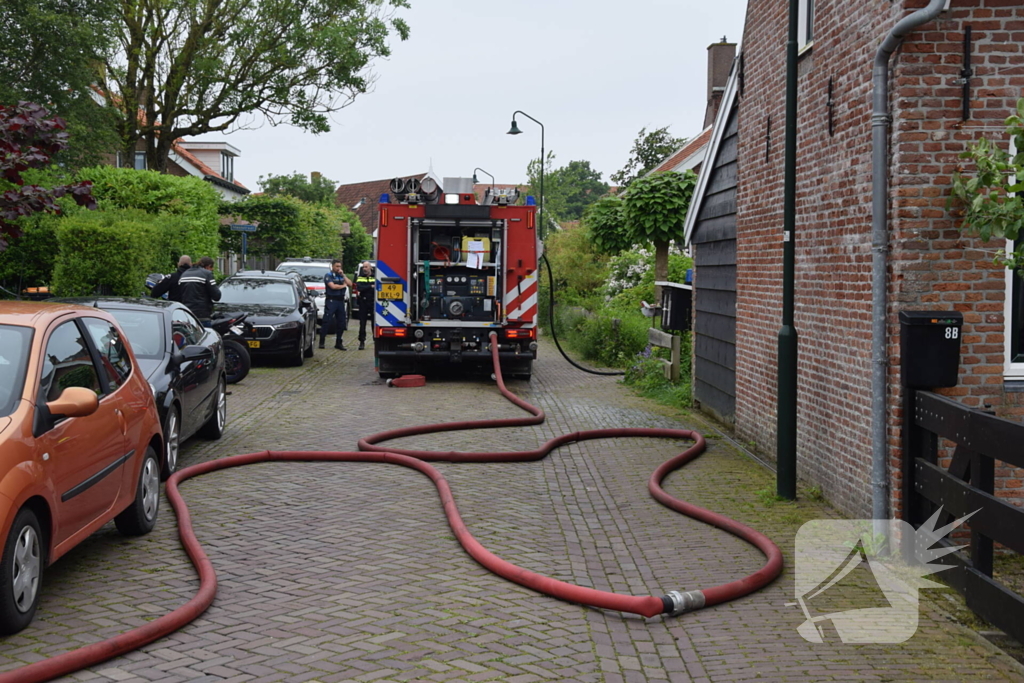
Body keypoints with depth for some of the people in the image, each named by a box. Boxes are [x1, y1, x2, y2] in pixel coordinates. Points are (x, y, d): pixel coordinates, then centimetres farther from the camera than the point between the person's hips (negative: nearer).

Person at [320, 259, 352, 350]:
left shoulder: (341, 276, 16)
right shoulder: (328, 276, -1)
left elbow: (350, 284, 5)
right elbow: (333, 286, -15)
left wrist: (343, 275, -1)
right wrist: (343, 285, 0)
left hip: (341, 301, 6)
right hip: (331, 301, -6)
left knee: (341, 322, 7)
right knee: (326, 322, -9)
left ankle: (338, 343, 15)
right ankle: (321, 342, -7)